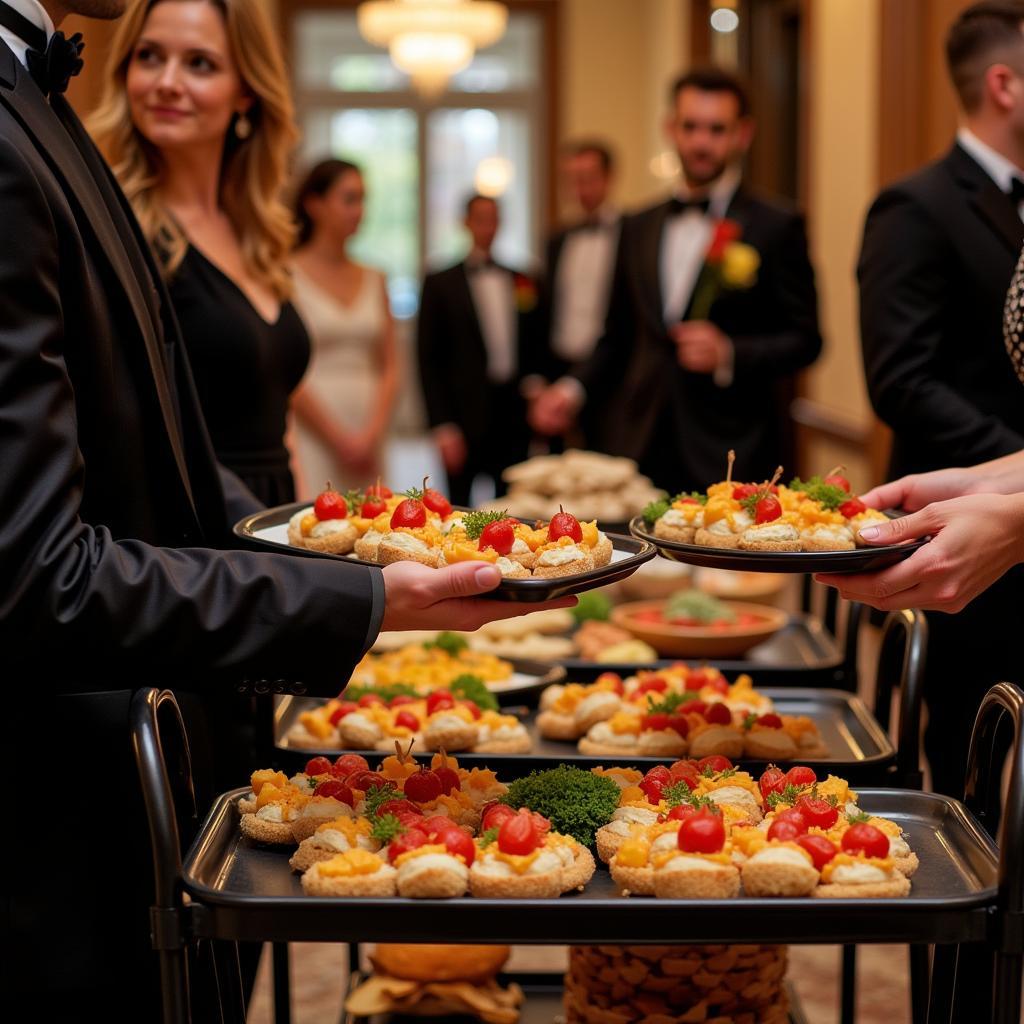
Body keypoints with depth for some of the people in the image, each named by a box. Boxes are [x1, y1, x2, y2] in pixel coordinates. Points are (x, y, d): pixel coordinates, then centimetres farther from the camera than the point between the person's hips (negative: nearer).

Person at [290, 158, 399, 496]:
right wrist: (338, 439, -8)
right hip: (312, 435, -4)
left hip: (365, 437, 5)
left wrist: (372, 434, -2)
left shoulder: (374, 279, 14)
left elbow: (389, 367, 13)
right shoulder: (288, 275, -2)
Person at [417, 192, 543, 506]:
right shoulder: (441, 284, 2)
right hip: (466, 419, -3)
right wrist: (443, 427, -8)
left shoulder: (522, 282, 13)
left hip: (515, 419, 3)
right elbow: (429, 361, -1)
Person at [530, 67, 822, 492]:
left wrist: (729, 354, -16)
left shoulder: (776, 228, 1)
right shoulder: (638, 229, 15)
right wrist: (575, 388, 3)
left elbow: (804, 340, -1)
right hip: (641, 452, 4)